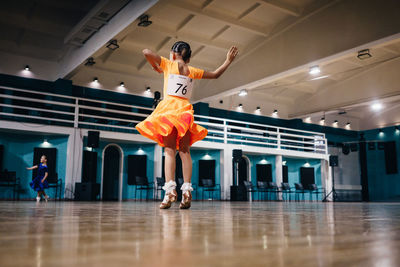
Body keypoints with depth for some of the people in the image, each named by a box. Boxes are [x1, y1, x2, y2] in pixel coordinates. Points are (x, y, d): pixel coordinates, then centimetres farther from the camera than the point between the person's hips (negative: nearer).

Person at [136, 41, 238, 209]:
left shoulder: (169, 64, 9)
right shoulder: (192, 71, 17)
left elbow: (146, 52, 2)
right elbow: (215, 74, 27)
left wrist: (155, 67, 19)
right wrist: (228, 61, 39)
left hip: (169, 107, -2)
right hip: (185, 110, 3)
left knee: (169, 150, -8)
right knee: (185, 151, 2)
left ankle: (170, 190, -22)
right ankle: (187, 190, -9)